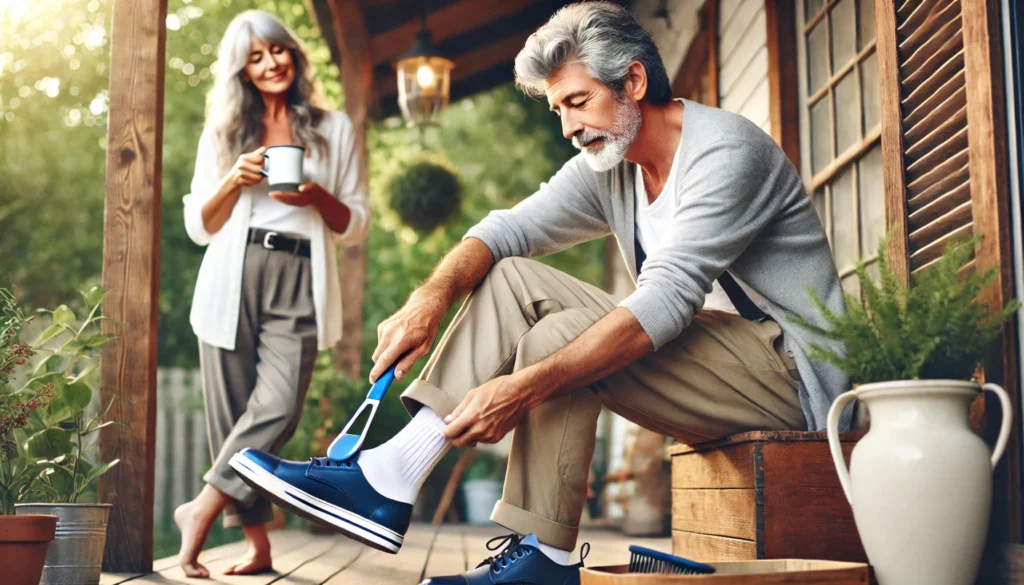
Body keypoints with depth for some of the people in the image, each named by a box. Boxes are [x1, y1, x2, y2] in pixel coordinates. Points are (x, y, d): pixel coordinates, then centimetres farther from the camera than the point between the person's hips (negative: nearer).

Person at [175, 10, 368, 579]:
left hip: (300, 282, -1)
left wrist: (317, 197, -8)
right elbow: (198, 227, 12)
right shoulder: (223, 132, 14)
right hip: (232, 281, 1)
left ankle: (200, 510, -4)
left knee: (277, 407, -17)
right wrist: (235, 180, -6)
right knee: (233, 415, -2)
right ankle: (257, 544, 6)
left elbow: (355, 224, 12)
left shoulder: (334, 129, 12)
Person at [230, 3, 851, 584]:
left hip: (792, 375, -8)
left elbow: (667, 300, -28)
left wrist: (526, 387, -34)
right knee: (513, 279, -3)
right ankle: (391, 477, -13)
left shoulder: (727, 152, -18)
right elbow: (508, 229, 2)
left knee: (560, 339, -27)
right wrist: (431, 297, -19)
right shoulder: (608, 167, 8)